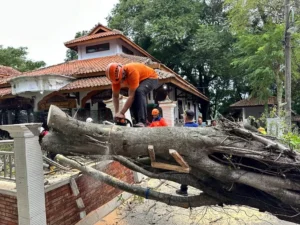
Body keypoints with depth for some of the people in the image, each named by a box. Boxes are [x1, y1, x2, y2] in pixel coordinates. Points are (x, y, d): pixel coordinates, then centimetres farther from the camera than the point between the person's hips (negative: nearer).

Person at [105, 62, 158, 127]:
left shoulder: (132, 71, -39)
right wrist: (117, 113, -18)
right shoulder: (116, 76, -18)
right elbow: (115, 96, -9)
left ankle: (142, 122, -36)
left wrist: (121, 113, -39)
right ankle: (138, 122, 1)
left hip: (151, 78, -7)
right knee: (131, 101, -10)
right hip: (139, 80, 7)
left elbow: (131, 95, -40)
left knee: (139, 92, -33)